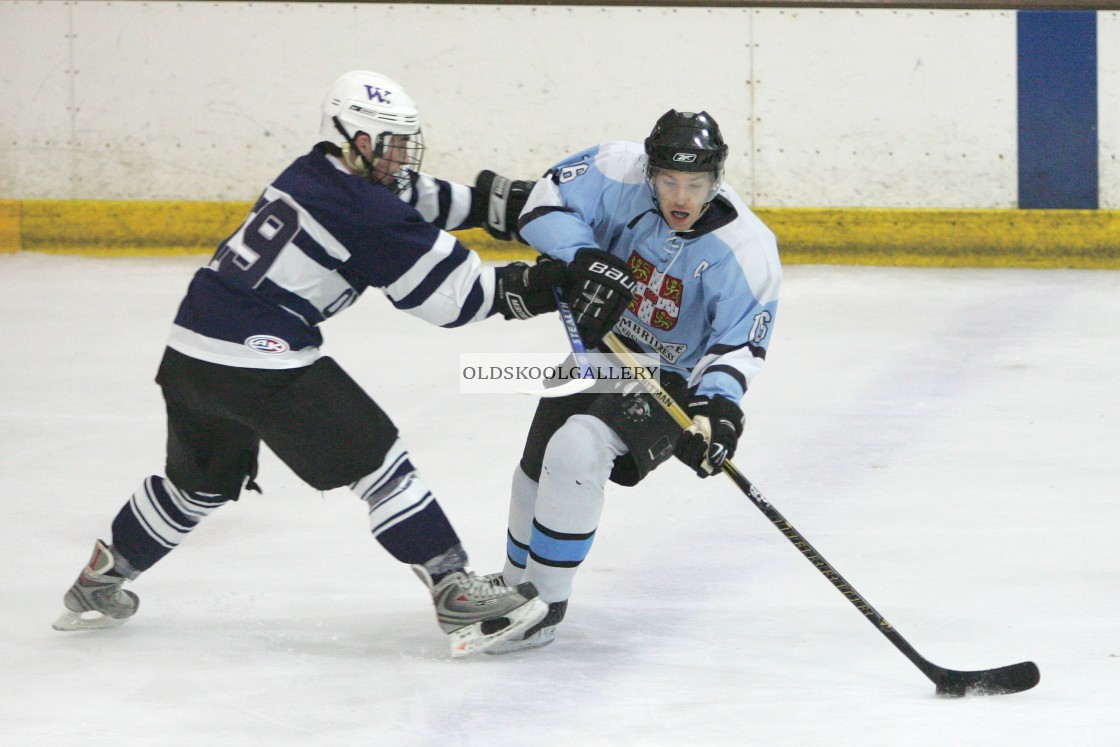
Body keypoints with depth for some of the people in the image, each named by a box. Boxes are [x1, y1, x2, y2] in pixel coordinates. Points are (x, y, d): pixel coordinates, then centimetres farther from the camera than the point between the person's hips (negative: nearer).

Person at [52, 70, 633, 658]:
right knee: (377, 461, -4)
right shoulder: (364, 210, -11)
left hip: (190, 350, 9)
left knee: (204, 480, 28)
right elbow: (451, 294, -9)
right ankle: (456, 596, -6)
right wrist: (534, 287, -3)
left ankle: (99, 583, 38)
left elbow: (420, 201, 26)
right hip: (260, 361, -9)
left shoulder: (313, 174, 16)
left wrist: (502, 201, 20)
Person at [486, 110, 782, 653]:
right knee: (539, 462, 16)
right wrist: (585, 260, -28)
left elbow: (738, 344, -22)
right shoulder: (622, 175, -20)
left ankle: (544, 607, -15)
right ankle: (515, 581, 44)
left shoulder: (746, 250, -25)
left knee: (577, 449, -26)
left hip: (675, 380, -5)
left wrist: (718, 409, -39)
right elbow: (549, 200, -12)